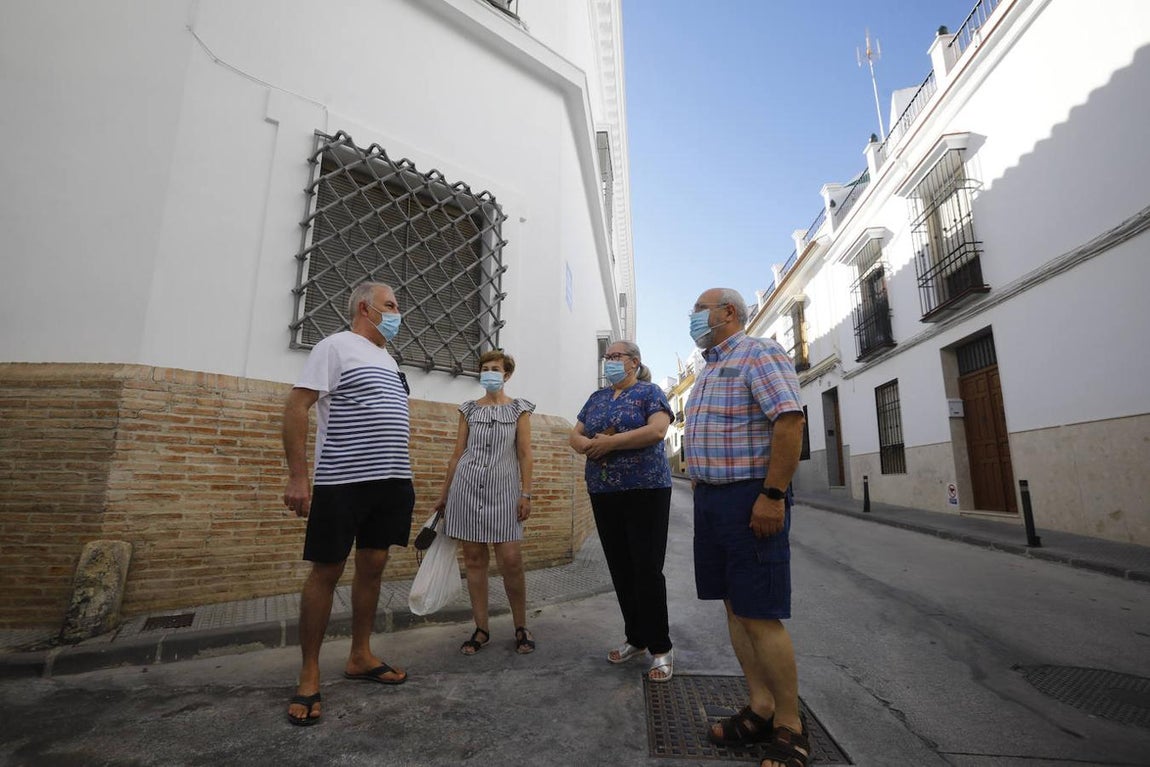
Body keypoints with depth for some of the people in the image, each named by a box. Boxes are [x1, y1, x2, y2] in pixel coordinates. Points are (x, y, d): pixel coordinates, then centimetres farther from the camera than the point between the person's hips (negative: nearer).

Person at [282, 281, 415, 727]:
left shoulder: (388, 359, 19)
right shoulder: (336, 346, -4)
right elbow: (296, 407, -11)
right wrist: (297, 476, -17)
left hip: (390, 482, 8)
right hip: (341, 482, -7)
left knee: (372, 566, 12)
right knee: (326, 572, 2)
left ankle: (360, 657, 27)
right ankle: (309, 674, 16)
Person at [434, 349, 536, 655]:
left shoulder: (519, 409, 4)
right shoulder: (468, 409, 10)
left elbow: (525, 455, 1)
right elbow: (457, 454, 11)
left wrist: (526, 494, -6)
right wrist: (443, 494, 10)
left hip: (503, 490, -2)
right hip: (467, 487, 2)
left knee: (511, 560, -5)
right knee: (474, 559, 6)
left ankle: (521, 627, 14)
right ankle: (481, 629, 19)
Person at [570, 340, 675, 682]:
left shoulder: (649, 392, -2)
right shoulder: (596, 398, 16)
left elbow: (657, 430, -18)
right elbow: (575, 436, 11)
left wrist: (610, 442, -18)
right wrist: (589, 444, -12)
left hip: (646, 490, -6)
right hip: (603, 493, 6)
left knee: (647, 569, -3)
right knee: (620, 569, 11)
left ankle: (661, 648, 12)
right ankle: (636, 639, 27)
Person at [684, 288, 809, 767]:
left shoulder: (759, 354, -9)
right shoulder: (709, 368, 18)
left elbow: (790, 423, -20)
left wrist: (773, 496, -23)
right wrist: (700, 479, 15)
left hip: (751, 498, -9)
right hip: (710, 497, 9)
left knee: (759, 616, -4)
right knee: (734, 608, 13)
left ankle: (790, 728, 14)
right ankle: (761, 709, 26)